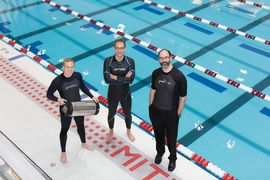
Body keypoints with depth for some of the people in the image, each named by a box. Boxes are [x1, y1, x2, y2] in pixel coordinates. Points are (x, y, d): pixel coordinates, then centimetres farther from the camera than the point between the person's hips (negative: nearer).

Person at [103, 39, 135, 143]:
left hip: (125, 93, 1)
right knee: (111, 114, 22)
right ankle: (111, 132, 51)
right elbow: (107, 79, -28)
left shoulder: (130, 61, -17)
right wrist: (124, 78, -27)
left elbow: (131, 80, -26)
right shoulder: (108, 61, -20)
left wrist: (115, 77, -26)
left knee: (128, 114, 22)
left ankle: (128, 132, 51)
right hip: (112, 93, -1)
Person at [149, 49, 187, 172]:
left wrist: (178, 113, -9)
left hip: (171, 113, -3)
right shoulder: (156, 73, -9)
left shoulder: (179, 76, -22)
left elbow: (183, 97, -14)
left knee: (171, 138, 16)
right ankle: (159, 152, 55)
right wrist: (150, 107, 9)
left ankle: (172, 159, 43)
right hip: (155, 111, 4)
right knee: (158, 134, 26)